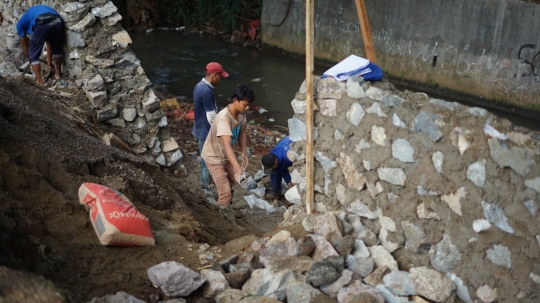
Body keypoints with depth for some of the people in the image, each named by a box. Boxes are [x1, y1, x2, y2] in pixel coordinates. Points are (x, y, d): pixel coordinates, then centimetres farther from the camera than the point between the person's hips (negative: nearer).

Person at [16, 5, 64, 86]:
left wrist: (31, 60, 50)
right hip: (57, 22, 4)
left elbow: (25, 48, 34)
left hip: (42, 24, -4)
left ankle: (39, 82, 14)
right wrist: (50, 63, 52)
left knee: (33, 54, 16)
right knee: (57, 48, 33)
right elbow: (49, 44, 46)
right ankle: (58, 73, 44)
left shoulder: (21, 23, 32)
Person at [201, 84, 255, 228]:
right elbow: (227, 145, -49)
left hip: (226, 154, 9)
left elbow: (242, 132, 4)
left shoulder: (241, 113, -13)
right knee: (225, 192, -6)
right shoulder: (223, 119, -39)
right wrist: (237, 167, -58)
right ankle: (231, 223, 10)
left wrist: (244, 152, -5)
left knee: (231, 182, 26)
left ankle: (225, 210, 53)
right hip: (214, 156, -9)